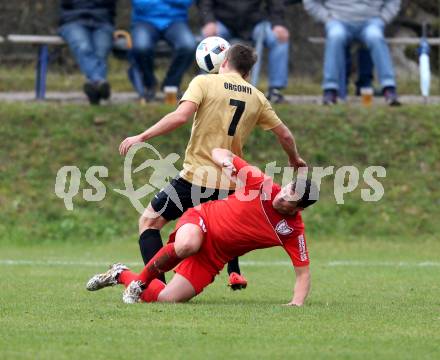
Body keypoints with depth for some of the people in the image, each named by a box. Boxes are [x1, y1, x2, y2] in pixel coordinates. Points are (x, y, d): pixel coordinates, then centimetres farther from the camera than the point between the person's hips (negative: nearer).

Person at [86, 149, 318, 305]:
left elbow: (303, 271, -8)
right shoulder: (261, 182, -14)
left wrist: (298, 302, -26)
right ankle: (141, 279, -13)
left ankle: (122, 276, 19)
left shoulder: (293, 230, -13)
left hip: (214, 258, 2)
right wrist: (224, 160, -28)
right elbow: (219, 153, -5)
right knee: (186, 245, -41)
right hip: (201, 220, -2)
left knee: (167, 299, -12)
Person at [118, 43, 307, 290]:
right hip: (231, 184, 5)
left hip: (196, 177, -5)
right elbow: (284, 134, 17)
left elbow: (181, 116, -17)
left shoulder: (205, 82, -2)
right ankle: (234, 274, 21)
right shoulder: (257, 98, 10)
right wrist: (295, 159, 37)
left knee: (149, 222, 8)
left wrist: (141, 137, -12)